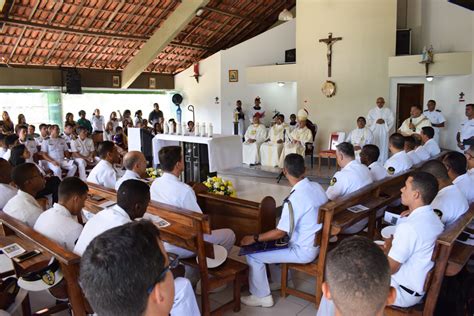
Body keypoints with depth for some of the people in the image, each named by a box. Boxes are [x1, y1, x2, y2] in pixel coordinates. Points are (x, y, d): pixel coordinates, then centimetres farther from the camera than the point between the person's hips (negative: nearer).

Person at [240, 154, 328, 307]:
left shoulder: (294, 199, -29)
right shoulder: (317, 186, -5)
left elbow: (280, 233, -22)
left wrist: (254, 238, -10)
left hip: (304, 251, -9)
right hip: (318, 243, 9)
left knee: (253, 255, -3)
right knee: (271, 241, 26)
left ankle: (262, 296, 14)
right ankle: (280, 278, 36)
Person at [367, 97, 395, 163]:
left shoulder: (388, 111, 9)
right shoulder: (371, 111, 10)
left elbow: (392, 120, 0)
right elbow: (368, 121, 0)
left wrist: (384, 121, -17)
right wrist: (376, 121, -16)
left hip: (384, 132, 0)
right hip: (374, 132, 0)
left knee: (384, 148, -2)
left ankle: (383, 164, 2)